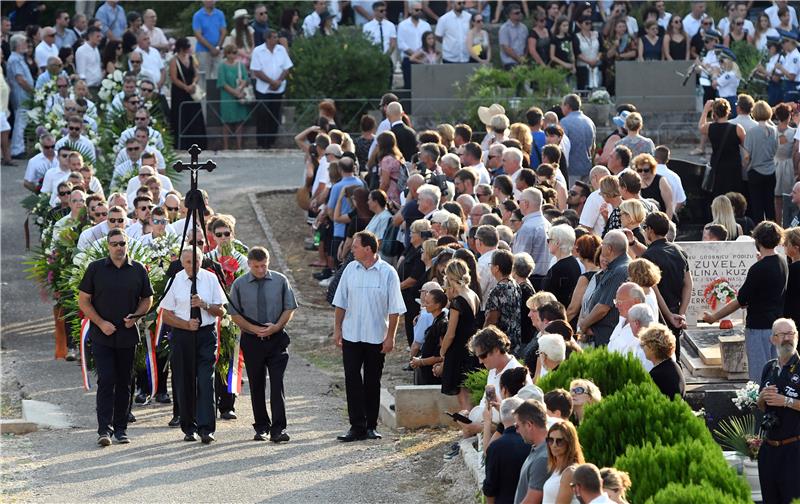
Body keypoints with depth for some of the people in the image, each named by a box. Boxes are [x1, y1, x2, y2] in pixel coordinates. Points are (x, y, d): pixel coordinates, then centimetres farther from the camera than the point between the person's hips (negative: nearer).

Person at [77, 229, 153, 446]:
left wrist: (135, 316, -6)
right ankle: (104, 429, -14)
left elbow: (147, 299, 14)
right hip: (102, 336, -2)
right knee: (106, 380, -11)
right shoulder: (96, 268, 1)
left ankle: (121, 428, 16)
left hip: (128, 335, 2)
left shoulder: (138, 270, 6)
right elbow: (83, 300, 2)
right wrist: (101, 323, -9)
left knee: (124, 383, 8)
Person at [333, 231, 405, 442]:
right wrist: (337, 329, 6)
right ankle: (357, 426, -4)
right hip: (351, 335, 2)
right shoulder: (350, 270, 3)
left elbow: (394, 309, -5)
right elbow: (341, 303, 10)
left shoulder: (388, 273, -7)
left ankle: (370, 426, 16)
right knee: (352, 379, -5)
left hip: (376, 337, -2)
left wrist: (390, 337, -8)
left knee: (372, 382, 7)